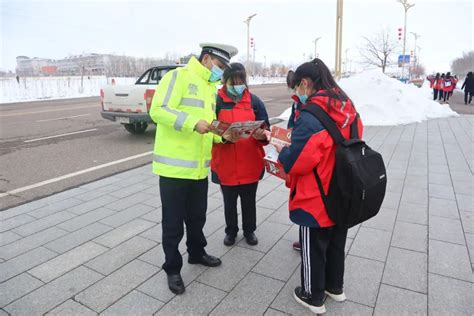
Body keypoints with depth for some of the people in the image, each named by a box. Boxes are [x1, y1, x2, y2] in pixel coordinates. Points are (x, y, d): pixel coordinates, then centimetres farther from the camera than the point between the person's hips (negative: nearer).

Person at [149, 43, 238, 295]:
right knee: (173, 221, 6)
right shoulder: (178, 76, -11)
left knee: (197, 216, 21)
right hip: (174, 165, -7)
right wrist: (193, 123, -28)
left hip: (199, 166, 8)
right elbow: (158, 110, -21)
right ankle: (172, 268, 24)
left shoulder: (211, 87, 15)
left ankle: (196, 253, 43)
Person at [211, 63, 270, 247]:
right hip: (226, 164, -1)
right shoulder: (217, 101, -5)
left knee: (249, 200, 16)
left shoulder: (254, 101, 1)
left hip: (250, 164, 1)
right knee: (229, 201, 16)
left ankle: (249, 230, 38)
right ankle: (231, 231, 37)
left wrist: (261, 135, -22)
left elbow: (266, 129, 1)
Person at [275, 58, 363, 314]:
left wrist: (282, 151, -3)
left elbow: (297, 162, -24)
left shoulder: (311, 115, -24)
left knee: (313, 248, 12)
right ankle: (335, 287, 44)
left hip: (316, 199, -8)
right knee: (336, 243, 24)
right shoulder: (347, 108, 1)